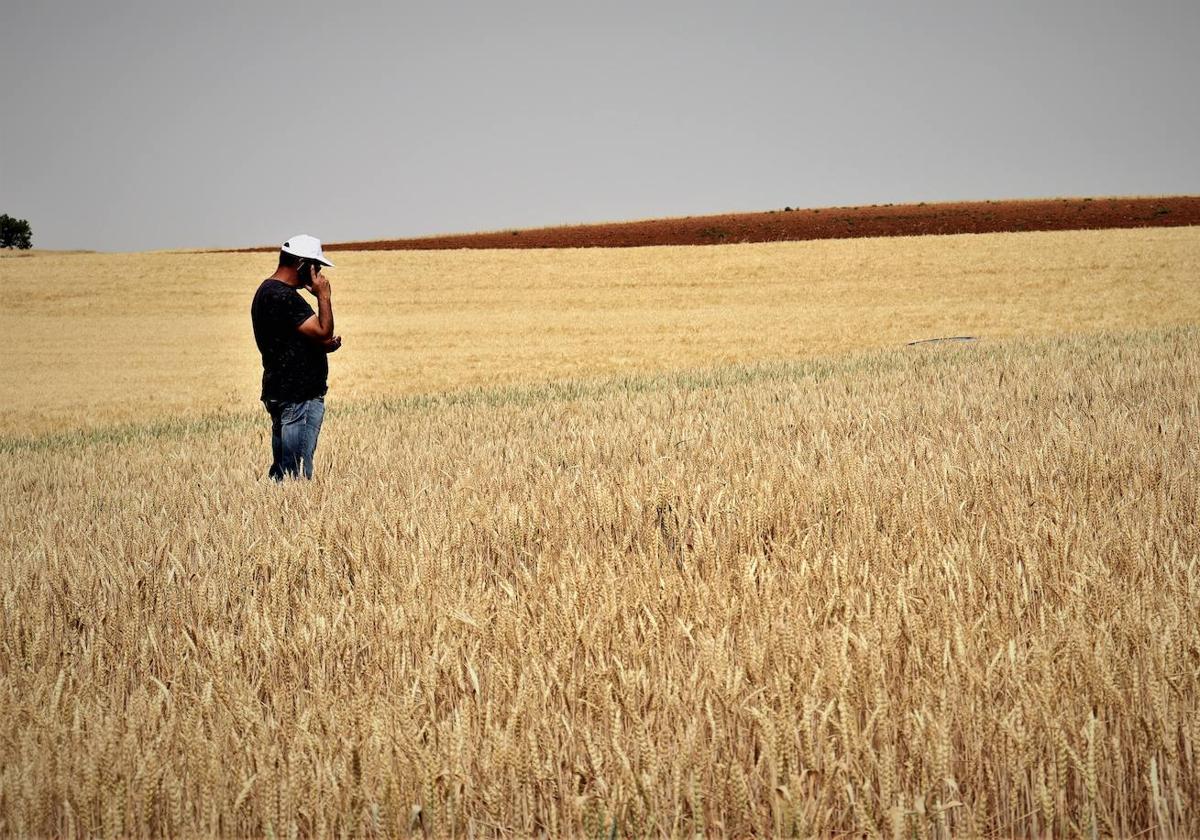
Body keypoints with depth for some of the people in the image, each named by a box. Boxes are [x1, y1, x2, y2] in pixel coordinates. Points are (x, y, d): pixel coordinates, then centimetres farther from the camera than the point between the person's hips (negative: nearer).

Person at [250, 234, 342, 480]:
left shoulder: (267, 291, 17)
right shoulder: (283, 296, -17)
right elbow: (323, 331, -20)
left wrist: (324, 345, 6)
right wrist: (323, 296, -9)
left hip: (280, 393, 11)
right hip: (298, 397, -11)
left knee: (281, 471, 12)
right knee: (297, 474, -10)